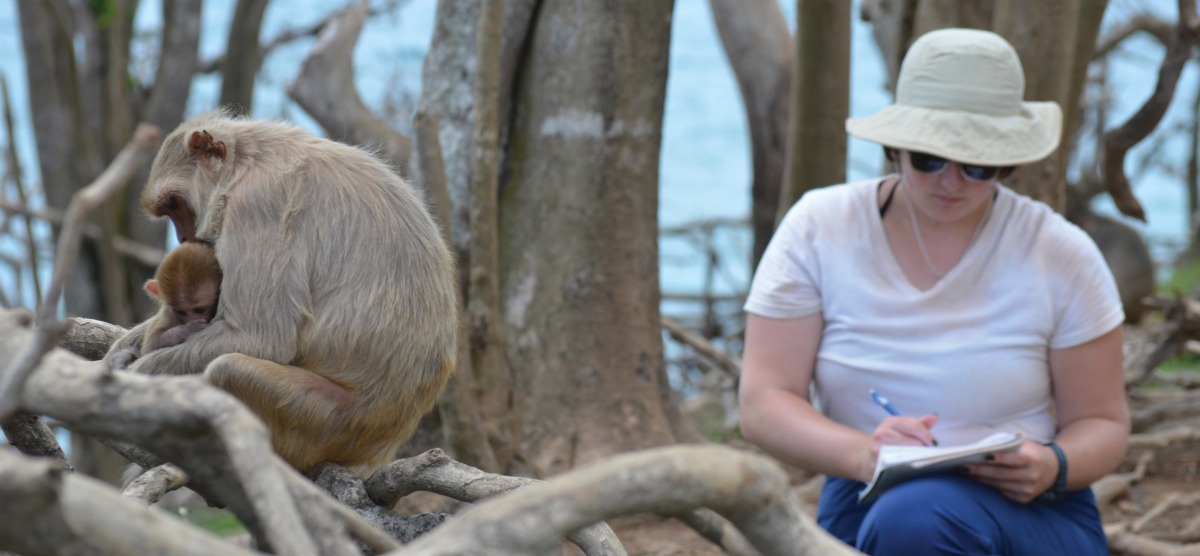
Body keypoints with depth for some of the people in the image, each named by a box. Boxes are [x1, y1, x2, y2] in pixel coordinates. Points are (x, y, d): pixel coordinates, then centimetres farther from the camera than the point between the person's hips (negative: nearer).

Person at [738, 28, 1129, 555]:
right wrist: (863, 453, -27)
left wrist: (1053, 466, -20)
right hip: (863, 509, 1)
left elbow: (1103, 422, 4)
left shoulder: (1060, 254, -3)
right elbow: (762, 402, -7)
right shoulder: (818, 229, -1)